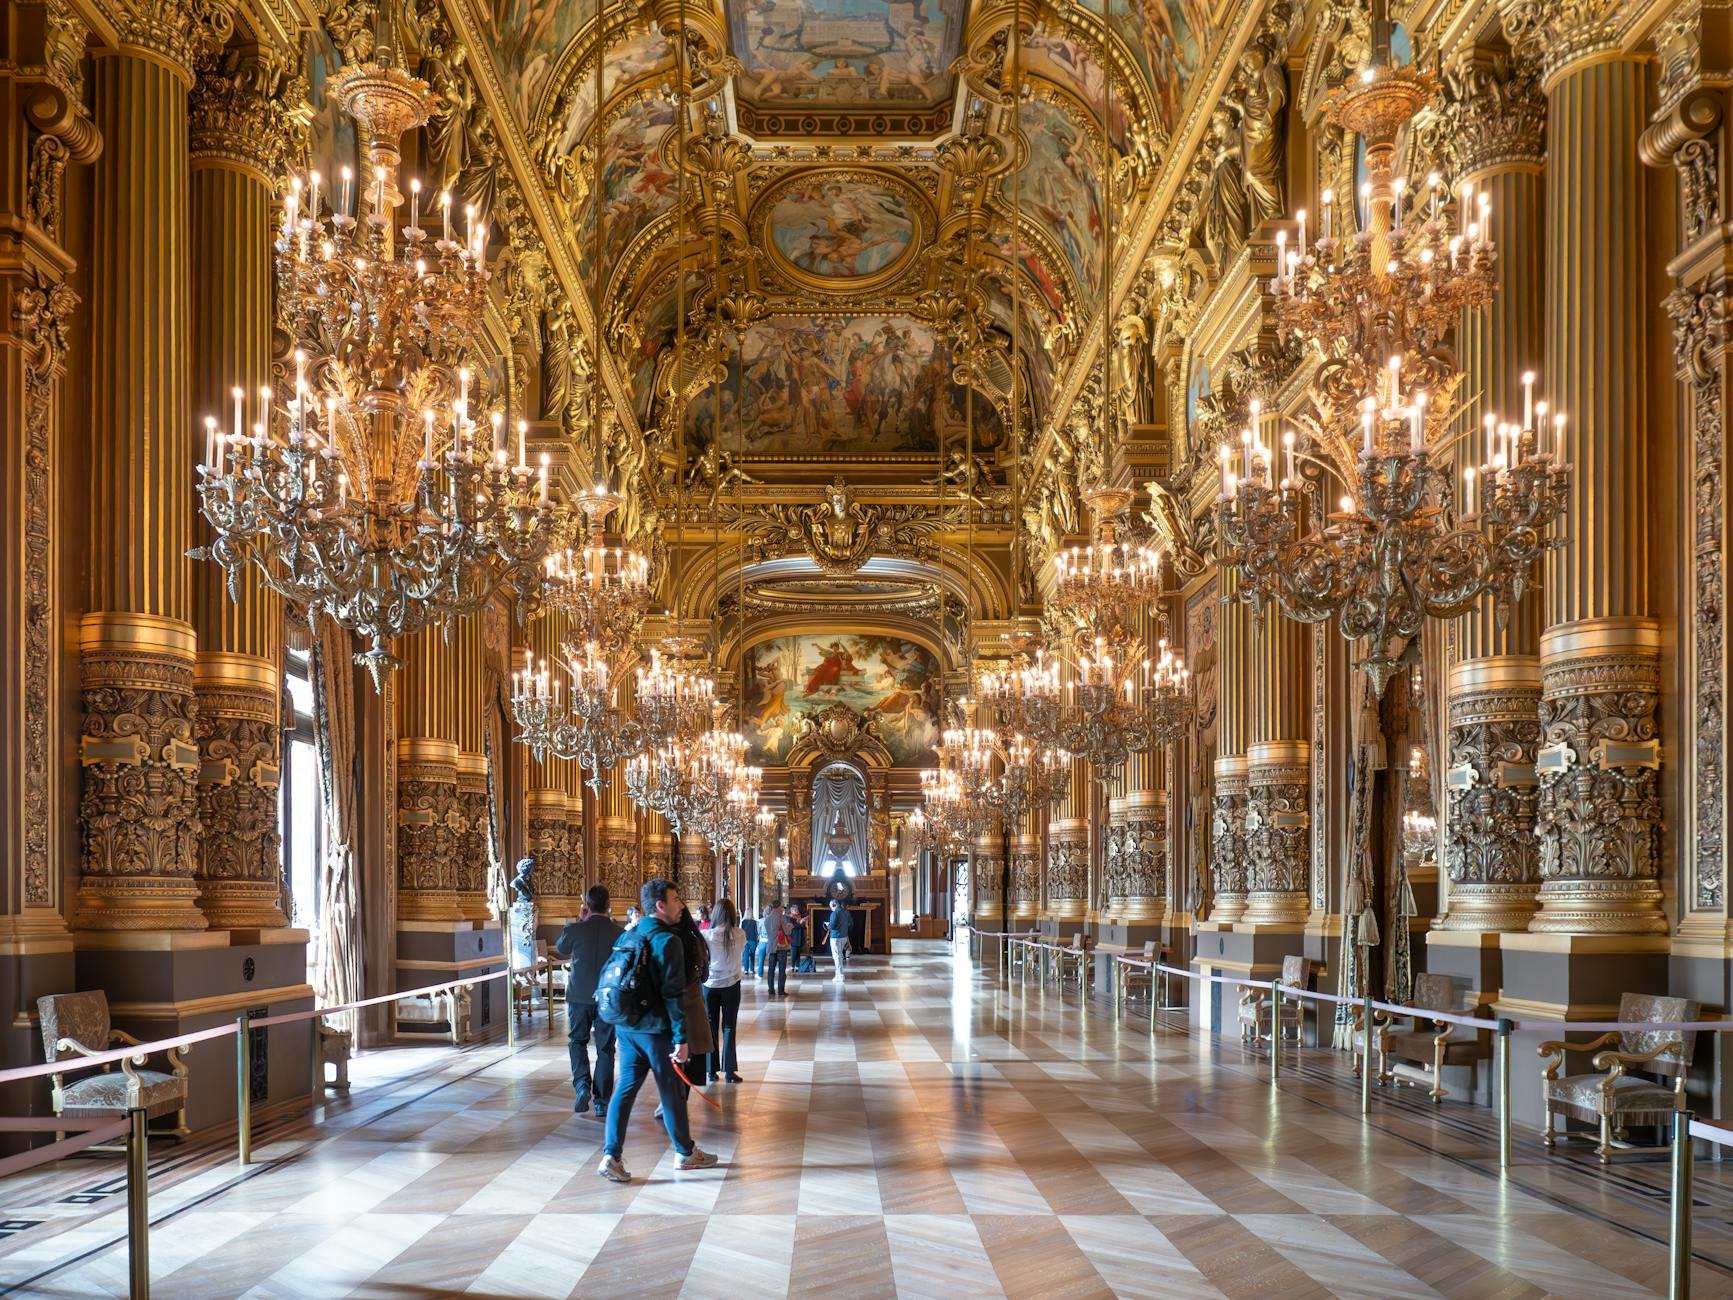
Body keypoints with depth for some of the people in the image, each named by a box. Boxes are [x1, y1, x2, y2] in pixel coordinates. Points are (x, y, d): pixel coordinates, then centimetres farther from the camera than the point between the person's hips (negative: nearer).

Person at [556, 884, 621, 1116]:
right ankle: (602, 1101, 9)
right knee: (605, 1048, 9)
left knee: (577, 1041, 18)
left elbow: (561, 949, 10)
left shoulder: (575, 929, -11)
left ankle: (582, 1084, -4)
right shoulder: (618, 932, -9)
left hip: (580, 995, -1)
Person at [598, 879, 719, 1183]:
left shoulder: (627, 936, 9)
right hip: (657, 1029, -7)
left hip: (628, 1028, 7)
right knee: (672, 1092, 7)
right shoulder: (668, 940, -14)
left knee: (625, 1089, 7)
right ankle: (686, 1153, 21)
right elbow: (674, 994, -18)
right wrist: (681, 1039, -16)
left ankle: (611, 1156, 0)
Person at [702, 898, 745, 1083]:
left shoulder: (707, 935, -9)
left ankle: (712, 1071, 11)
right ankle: (729, 1071, 5)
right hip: (731, 984, 0)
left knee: (711, 1027, 8)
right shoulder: (740, 934, -6)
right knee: (729, 1027, 6)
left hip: (710, 984, 0)